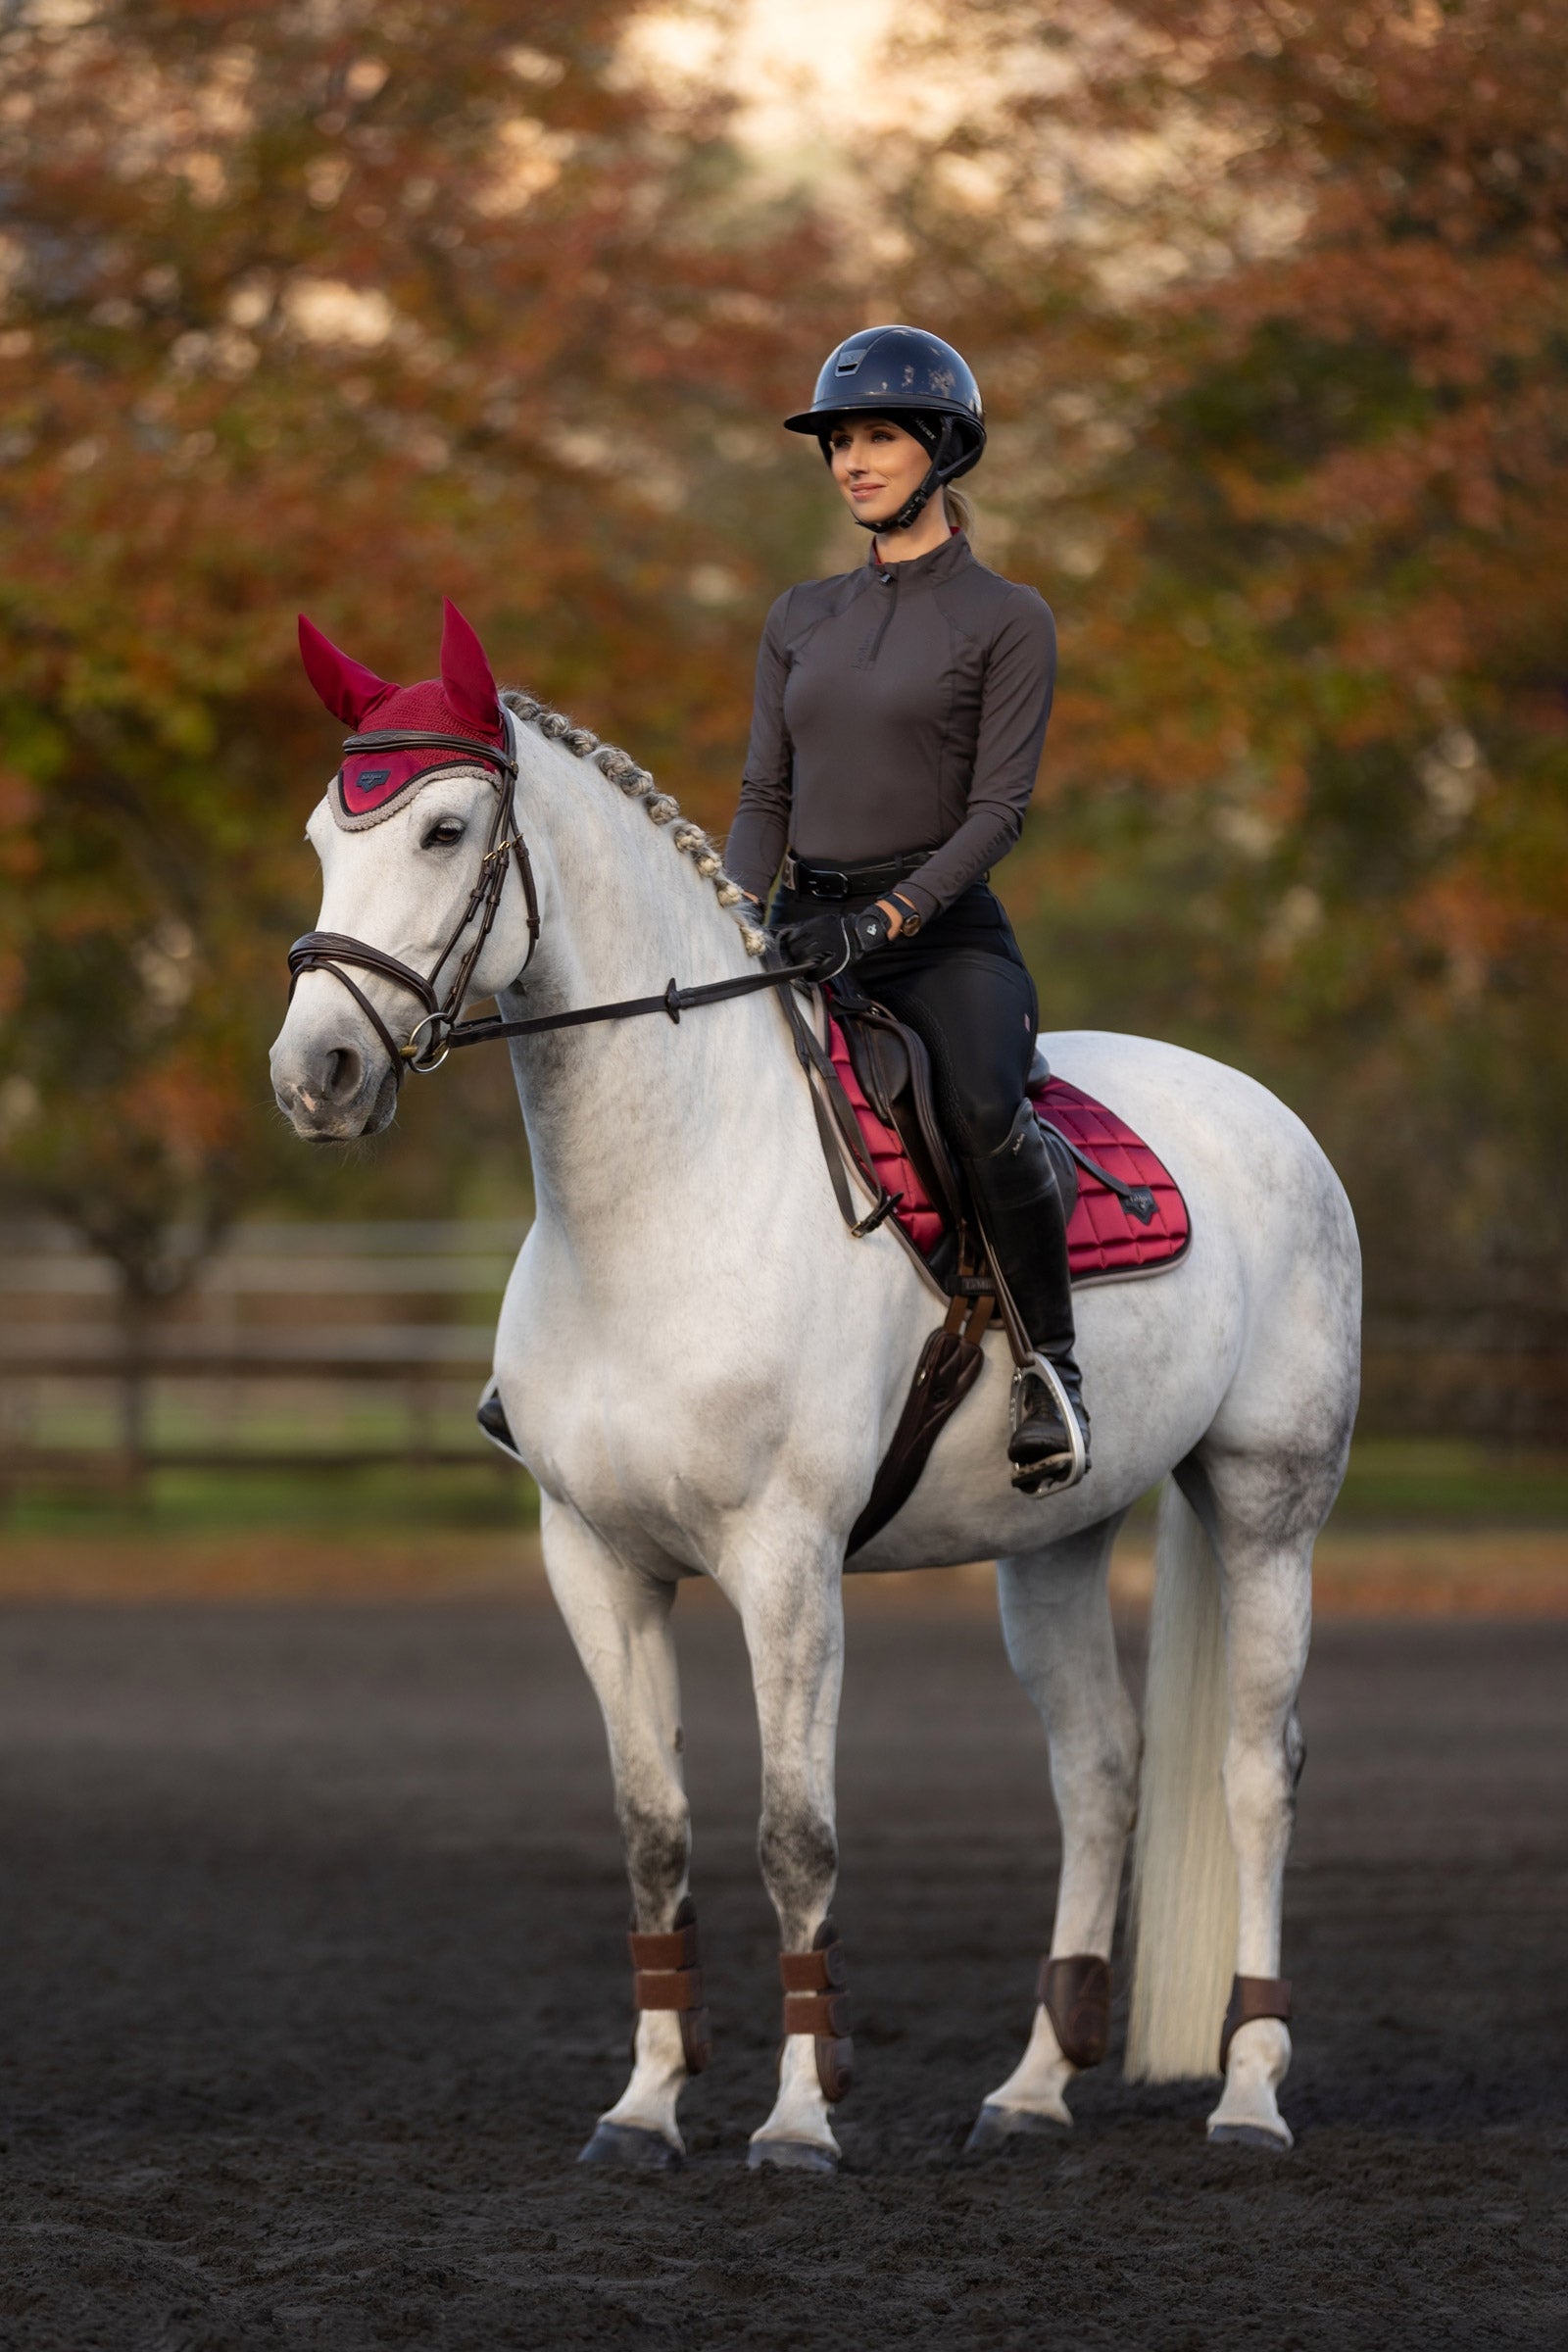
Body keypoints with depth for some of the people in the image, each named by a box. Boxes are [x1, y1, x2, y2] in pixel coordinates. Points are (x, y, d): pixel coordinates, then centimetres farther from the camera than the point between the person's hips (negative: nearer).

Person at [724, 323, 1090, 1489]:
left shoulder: (1007, 619, -1)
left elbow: (999, 807, -8)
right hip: (806, 936, 6)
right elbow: (766, 798, 14)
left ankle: (1054, 1367, -19)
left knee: (985, 1110, -35)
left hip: (944, 935, -6)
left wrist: (883, 919, -21)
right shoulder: (803, 619, 14)